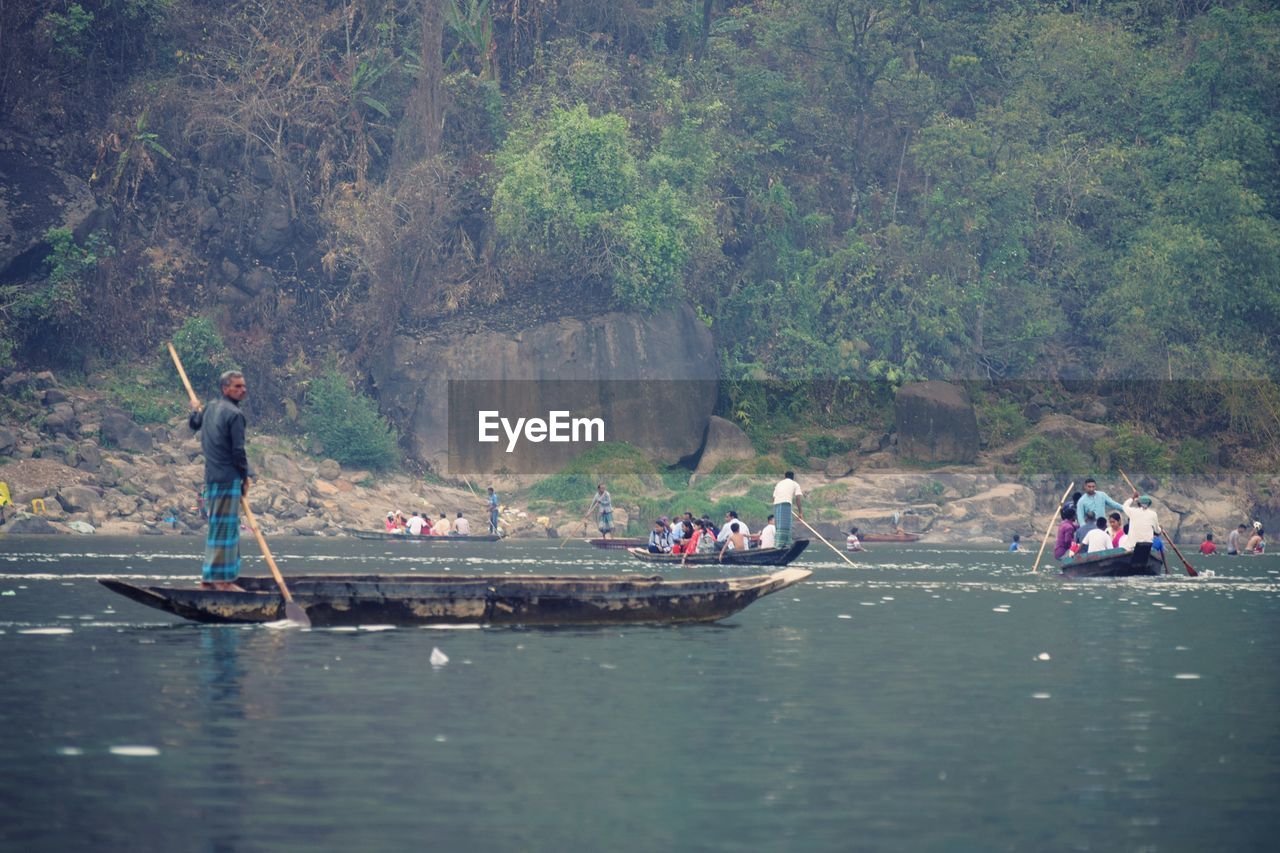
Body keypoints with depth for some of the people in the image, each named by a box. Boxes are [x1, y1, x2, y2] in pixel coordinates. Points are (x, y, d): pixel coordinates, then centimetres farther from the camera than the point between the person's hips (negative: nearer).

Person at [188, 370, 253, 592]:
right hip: (228, 478, -9)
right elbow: (238, 451, -17)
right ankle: (223, 579, -7)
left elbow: (194, 424, 33)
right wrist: (246, 477, -4)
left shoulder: (211, 408, 12)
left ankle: (209, 577, 21)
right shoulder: (234, 414, -14)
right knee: (226, 526, -7)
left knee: (217, 525, 16)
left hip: (211, 477, 9)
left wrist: (195, 410, 55)